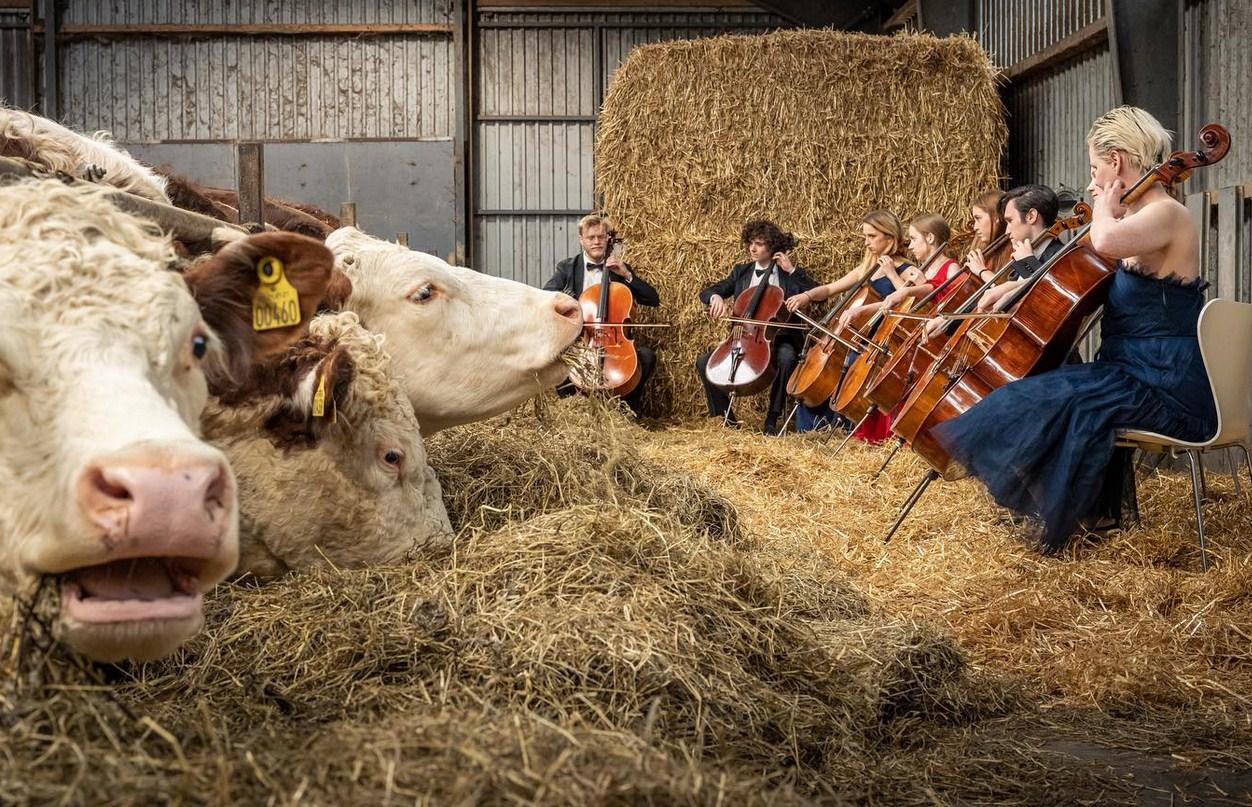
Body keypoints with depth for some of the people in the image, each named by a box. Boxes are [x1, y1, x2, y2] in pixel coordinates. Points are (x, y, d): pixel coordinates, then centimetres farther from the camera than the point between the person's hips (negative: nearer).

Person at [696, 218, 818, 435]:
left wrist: (792, 270, -13)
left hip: (778, 338, -3)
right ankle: (726, 415, -2)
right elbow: (706, 293, 9)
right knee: (704, 362, -17)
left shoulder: (791, 275, 4)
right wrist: (716, 297, -16)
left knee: (786, 358, -37)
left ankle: (772, 418, -23)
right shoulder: (741, 272, 13)